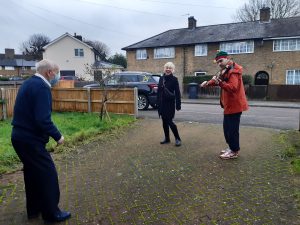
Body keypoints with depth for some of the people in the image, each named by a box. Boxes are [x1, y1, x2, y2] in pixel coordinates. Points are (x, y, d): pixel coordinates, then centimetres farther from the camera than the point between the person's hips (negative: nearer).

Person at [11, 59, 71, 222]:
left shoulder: (28, 83, 11)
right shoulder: (42, 87, -20)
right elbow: (43, 120, -27)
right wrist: (57, 136, -13)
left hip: (20, 136, 10)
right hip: (30, 139, -10)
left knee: (32, 172, 21)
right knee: (48, 174, 3)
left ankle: (34, 209, 36)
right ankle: (51, 213, 17)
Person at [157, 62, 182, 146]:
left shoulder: (174, 79, -6)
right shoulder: (161, 78, 8)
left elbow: (177, 93, -8)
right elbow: (159, 91, 11)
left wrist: (178, 104, -12)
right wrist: (158, 103, 9)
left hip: (170, 103, -5)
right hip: (162, 103, 5)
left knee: (169, 121, -7)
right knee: (164, 121, 11)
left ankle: (177, 138, 7)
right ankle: (167, 138, 23)